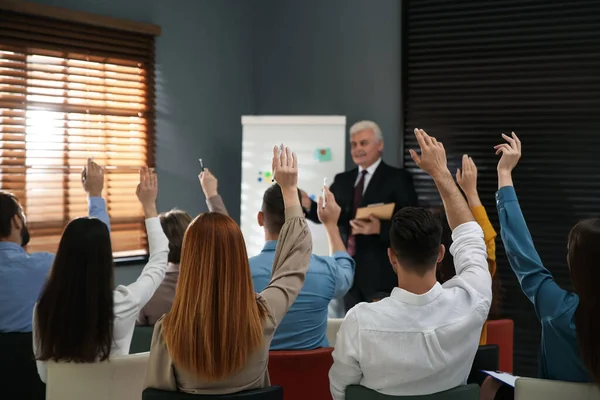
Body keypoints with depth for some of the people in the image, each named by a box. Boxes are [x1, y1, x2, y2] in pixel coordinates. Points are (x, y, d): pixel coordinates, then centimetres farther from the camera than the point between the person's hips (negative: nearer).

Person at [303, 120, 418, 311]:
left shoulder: (397, 178, -4)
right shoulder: (343, 180, 14)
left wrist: (380, 228, -26)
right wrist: (308, 204, -11)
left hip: (381, 272, -5)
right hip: (349, 269, 5)